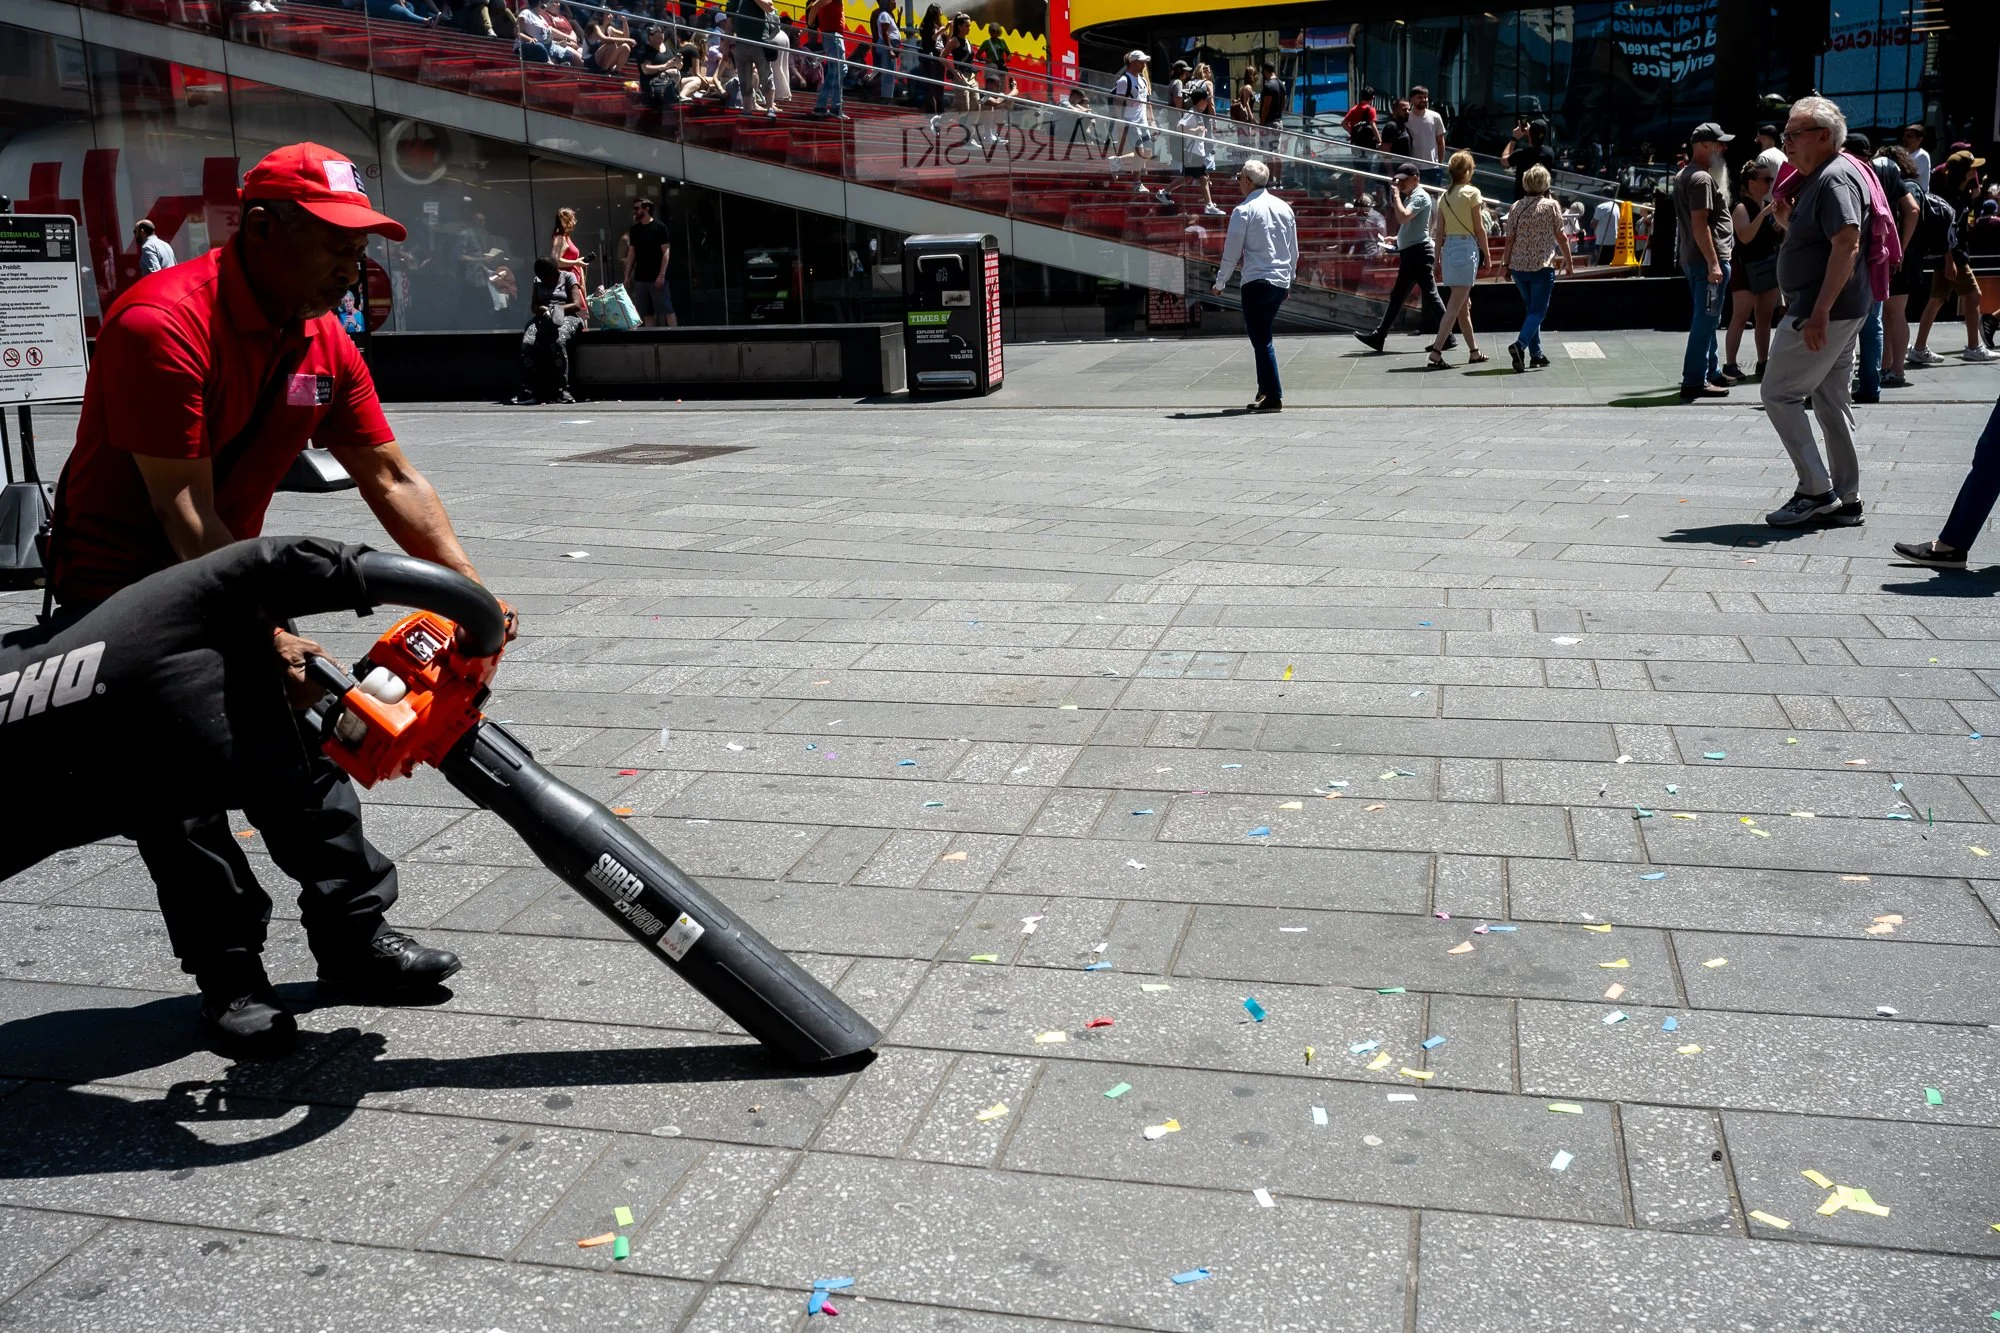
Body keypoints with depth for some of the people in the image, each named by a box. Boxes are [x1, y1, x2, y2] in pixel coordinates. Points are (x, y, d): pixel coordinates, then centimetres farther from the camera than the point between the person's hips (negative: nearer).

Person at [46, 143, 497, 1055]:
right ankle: (229, 975, 6)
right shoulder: (163, 325, -26)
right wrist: (269, 639, -31)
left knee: (301, 746, 8)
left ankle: (355, 938, 18)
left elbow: (394, 482, -1)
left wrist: (472, 593, -11)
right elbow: (184, 517, -29)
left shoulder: (326, 346, -3)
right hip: (118, 588, -7)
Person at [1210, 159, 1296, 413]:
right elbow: (1294, 251, 15)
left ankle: (1273, 398, -4)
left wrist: (1220, 282, 5)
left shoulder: (1243, 211, -8)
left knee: (1261, 339, -2)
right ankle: (1265, 389, 18)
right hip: (1282, 282, 6)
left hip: (1257, 282, -6)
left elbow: (1232, 251, -6)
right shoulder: (1284, 208, 10)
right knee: (1261, 333, 19)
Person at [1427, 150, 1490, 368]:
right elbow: (1479, 228, -7)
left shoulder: (1444, 196, 10)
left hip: (1448, 248, 7)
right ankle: (1436, 351, -17)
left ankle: (1474, 351, 22)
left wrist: (1437, 259, 13)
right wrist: (1487, 255, 1)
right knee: (1455, 306, -8)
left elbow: (1439, 231, 9)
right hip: (1467, 247, -7)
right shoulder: (1472, 192, -6)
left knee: (1463, 305, 14)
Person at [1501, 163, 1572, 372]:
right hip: (1542, 266, -4)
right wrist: (1569, 261, 9)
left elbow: (1509, 239, 3)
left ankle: (1536, 355, 17)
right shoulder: (1551, 205, -6)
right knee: (1538, 310, -3)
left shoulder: (1516, 207, 3)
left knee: (1531, 309, 16)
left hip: (1518, 266, 4)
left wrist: (1506, 264, 12)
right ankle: (1520, 344, -28)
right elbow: (1561, 237, -2)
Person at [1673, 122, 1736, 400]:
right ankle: (1695, 381, -8)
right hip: (1708, 258, -11)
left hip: (1692, 258, 11)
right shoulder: (1702, 179, -17)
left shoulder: (1683, 176, 16)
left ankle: (1711, 372, 28)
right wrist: (1713, 263, -24)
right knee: (1706, 319, -8)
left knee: (1705, 318, 18)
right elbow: (1699, 224, -23)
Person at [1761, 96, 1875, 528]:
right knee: (1830, 401, 12)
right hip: (1839, 312, 11)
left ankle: (1816, 490, -6)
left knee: (1778, 394, -7)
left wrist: (1819, 311, -29)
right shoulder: (1816, 178, 18)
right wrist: (1787, 218, 6)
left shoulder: (1835, 178, -15)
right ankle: (1846, 501, 16)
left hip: (1825, 311, -11)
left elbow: (1847, 245, -25)